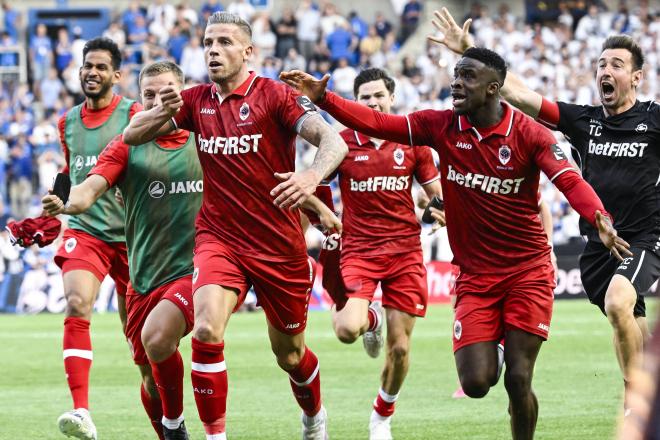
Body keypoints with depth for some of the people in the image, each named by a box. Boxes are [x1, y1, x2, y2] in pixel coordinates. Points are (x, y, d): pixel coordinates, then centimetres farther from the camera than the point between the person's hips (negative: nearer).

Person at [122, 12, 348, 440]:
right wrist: (164, 110, -16)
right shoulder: (196, 100, 4)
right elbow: (132, 135, 5)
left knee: (289, 353, 12)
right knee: (206, 329, -24)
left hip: (280, 243, -2)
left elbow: (334, 141, -20)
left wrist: (312, 176, -42)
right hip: (219, 238, 2)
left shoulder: (274, 95, -10)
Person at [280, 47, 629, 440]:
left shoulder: (529, 134, -10)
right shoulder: (442, 127, -1)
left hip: (527, 272, -3)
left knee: (517, 381, -9)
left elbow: (570, 180, -21)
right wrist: (323, 98, -15)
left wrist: (600, 219, -40)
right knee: (476, 383, -9)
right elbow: (376, 123, -3)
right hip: (475, 276, 3)